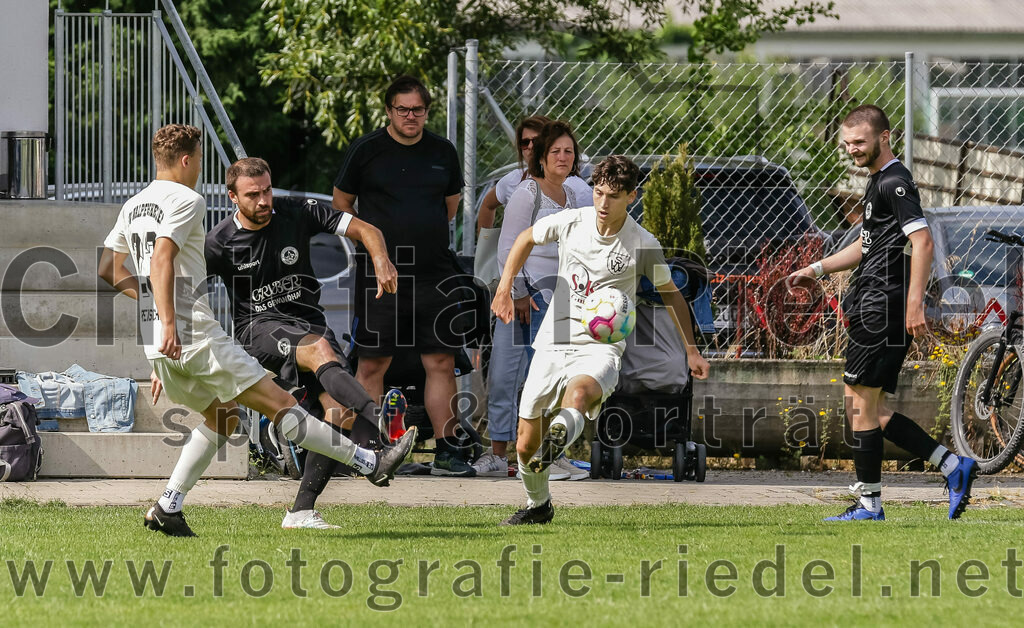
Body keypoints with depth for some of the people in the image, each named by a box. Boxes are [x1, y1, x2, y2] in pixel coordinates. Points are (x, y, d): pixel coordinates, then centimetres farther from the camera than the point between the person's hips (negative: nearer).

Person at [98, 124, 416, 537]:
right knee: (279, 403, -7)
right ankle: (369, 463, -6)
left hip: (156, 345, 9)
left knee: (221, 417, 21)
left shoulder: (133, 206, 16)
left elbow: (107, 270, 17)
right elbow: (161, 262, -22)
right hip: (197, 337, -9)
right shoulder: (186, 201, -9)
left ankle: (168, 507, 11)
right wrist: (170, 322, -28)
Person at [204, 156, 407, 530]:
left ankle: (301, 511, -10)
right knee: (319, 350, -37)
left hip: (309, 321, 4)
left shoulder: (299, 214, -1)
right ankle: (377, 420, -61)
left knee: (340, 412, -16)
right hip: (258, 328, -4)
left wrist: (381, 260, -22)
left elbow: (365, 230, 1)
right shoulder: (219, 243, -6)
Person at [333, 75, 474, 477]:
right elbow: (342, 202, 10)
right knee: (372, 364, -2)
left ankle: (447, 450, 6)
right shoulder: (366, 150, 0)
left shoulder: (443, 153, 10)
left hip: (435, 275, 3)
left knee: (441, 361, 1)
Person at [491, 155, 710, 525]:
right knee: (526, 444, 6)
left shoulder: (643, 245, -5)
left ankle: (558, 440, -68)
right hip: (553, 342, 3)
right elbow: (526, 238, 21)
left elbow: (669, 292, 12)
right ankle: (538, 505, 31)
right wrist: (505, 288, 11)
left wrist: (691, 351, 14)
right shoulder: (570, 222, -1)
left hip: (600, 348, -3)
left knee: (579, 391, -41)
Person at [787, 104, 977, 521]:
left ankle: (869, 504, 0)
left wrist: (914, 304, -27)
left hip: (883, 307, -10)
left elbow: (922, 241, -21)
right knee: (872, 411, 10)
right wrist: (816, 269, 26)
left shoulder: (895, 182, -11)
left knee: (861, 403, -5)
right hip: (875, 307, 10)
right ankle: (953, 467, 9)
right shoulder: (880, 182, 21)